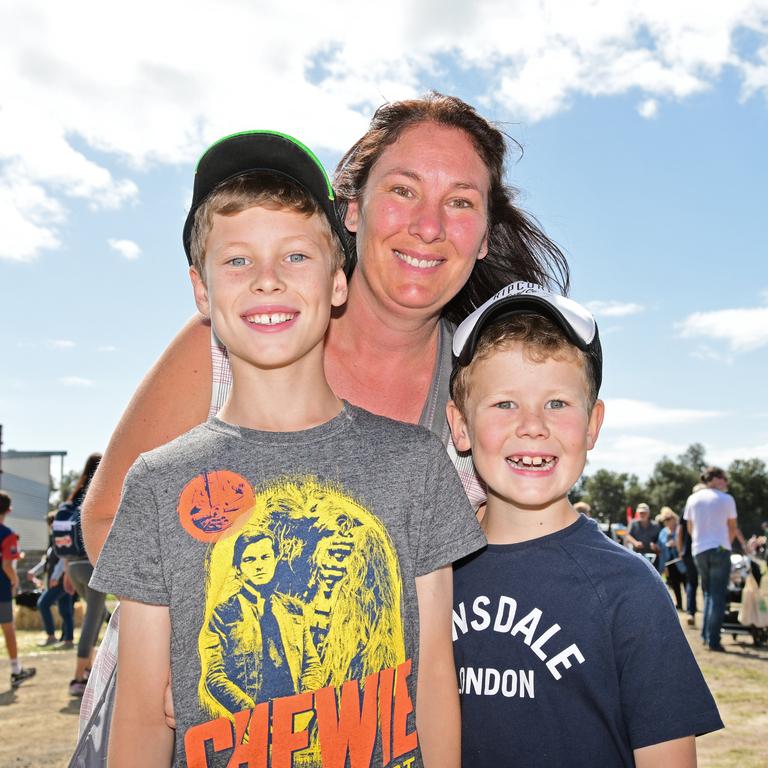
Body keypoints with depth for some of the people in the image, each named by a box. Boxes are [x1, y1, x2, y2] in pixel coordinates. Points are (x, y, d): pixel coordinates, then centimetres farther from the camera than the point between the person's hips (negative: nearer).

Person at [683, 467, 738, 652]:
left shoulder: (692, 499, 7)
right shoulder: (726, 499, -3)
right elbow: (732, 528, 3)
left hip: (699, 551, 4)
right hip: (720, 550, -4)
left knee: (708, 593, 18)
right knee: (718, 595, -1)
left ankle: (706, 635, 15)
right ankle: (713, 640, -5)